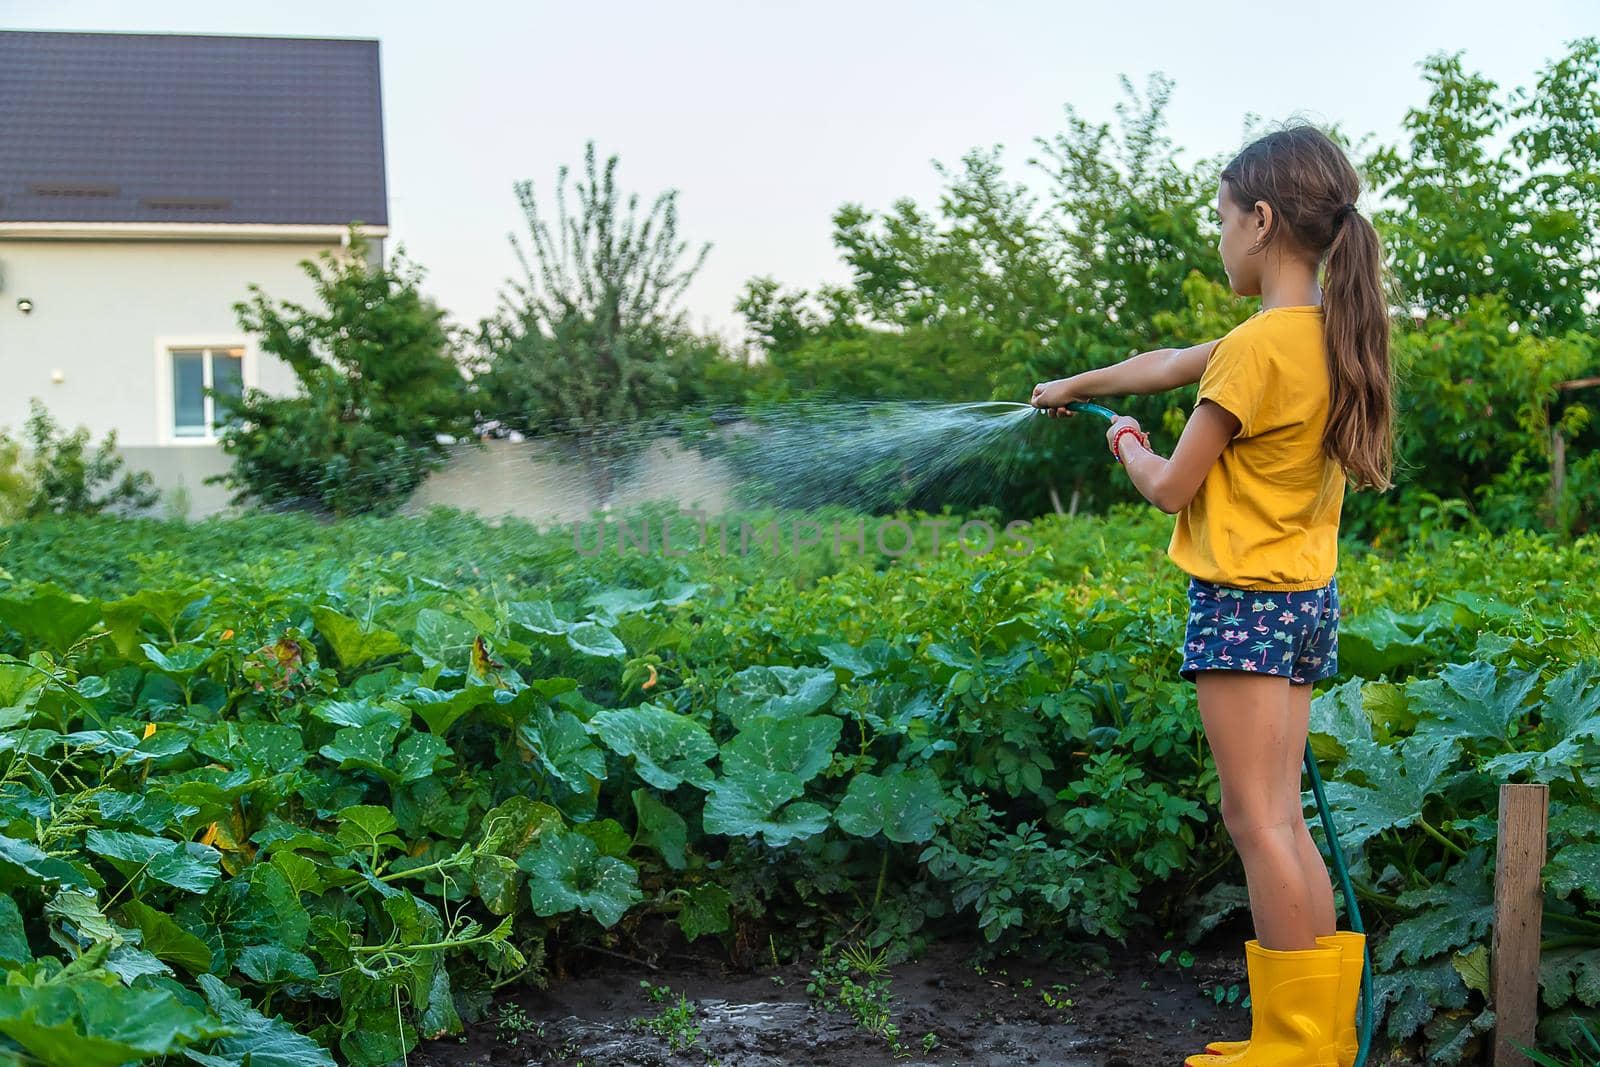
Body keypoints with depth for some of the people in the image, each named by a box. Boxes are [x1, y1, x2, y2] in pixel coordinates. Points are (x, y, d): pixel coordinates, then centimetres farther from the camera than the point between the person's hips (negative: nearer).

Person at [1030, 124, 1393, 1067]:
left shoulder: (1259, 346, -19)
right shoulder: (1326, 332, 9)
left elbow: (1171, 488, -12)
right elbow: (1169, 365, 21)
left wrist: (1129, 449, 10)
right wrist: (1075, 386, 32)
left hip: (1246, 601, -9)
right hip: (1307, 597, 9)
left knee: (1259, 820, -3)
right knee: (1282, 822, 13)